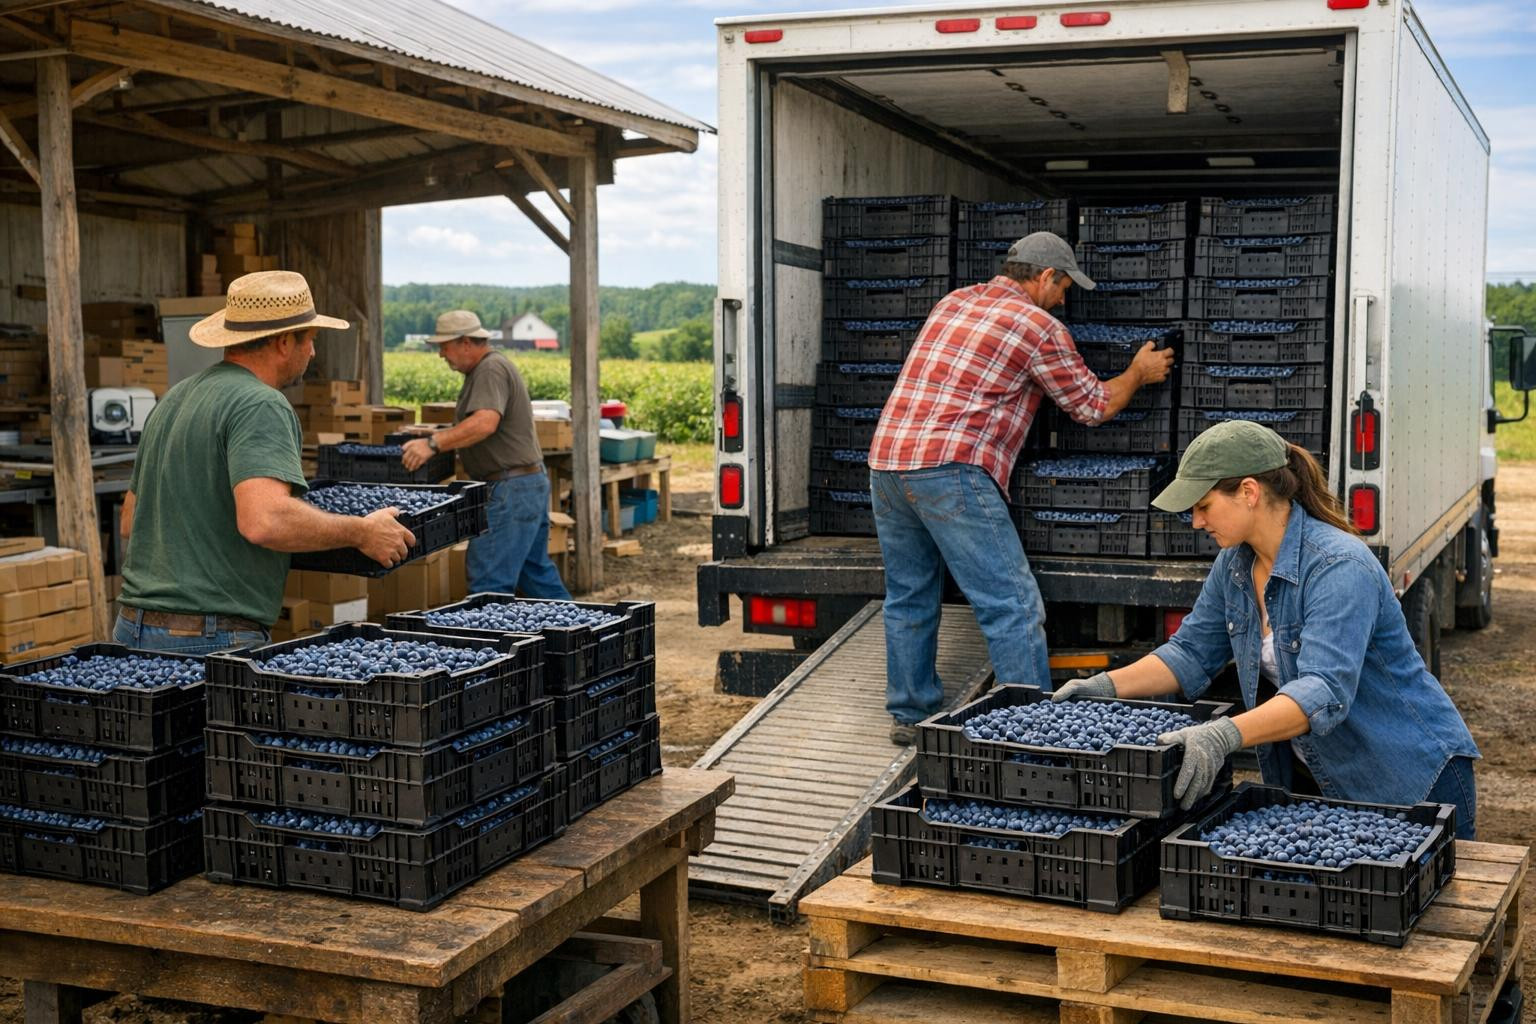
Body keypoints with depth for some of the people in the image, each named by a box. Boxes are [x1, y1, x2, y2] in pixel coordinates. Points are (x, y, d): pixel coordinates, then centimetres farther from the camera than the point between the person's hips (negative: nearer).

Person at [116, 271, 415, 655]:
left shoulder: (175, 397, 16)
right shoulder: (261, 406, -13)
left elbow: (131, 522, 22)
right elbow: (264, 520, -29)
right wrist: (361, 532, -17)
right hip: (213, 637, -9)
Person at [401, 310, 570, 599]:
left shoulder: (491, 370, -15)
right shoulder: (485, 369, 20)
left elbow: (485, 423, -31)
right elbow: (475, 423, 27)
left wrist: (433, 443, -36)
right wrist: (436, 438, 18)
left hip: (511, 488, -11)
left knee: (489, 581, -11)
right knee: (536, 573, 17)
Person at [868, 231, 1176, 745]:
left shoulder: (953, 302, 21)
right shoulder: (1040, 327, 1)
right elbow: (1093, 406, 11)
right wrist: (1139, 373, 29)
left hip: (886, 458, 8)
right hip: (951, 469, -8)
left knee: (909, 596, 17)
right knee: (1012, 606, -3)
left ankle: (909, 714, 25)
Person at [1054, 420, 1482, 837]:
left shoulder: (1341, 567, -27)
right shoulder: (1234, 564, -1)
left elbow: (1324, 692, -38)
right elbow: (1190, 653, 4)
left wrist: (1225, 736, -51)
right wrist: (1106, 686, -11)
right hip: (1310, 780, 7)